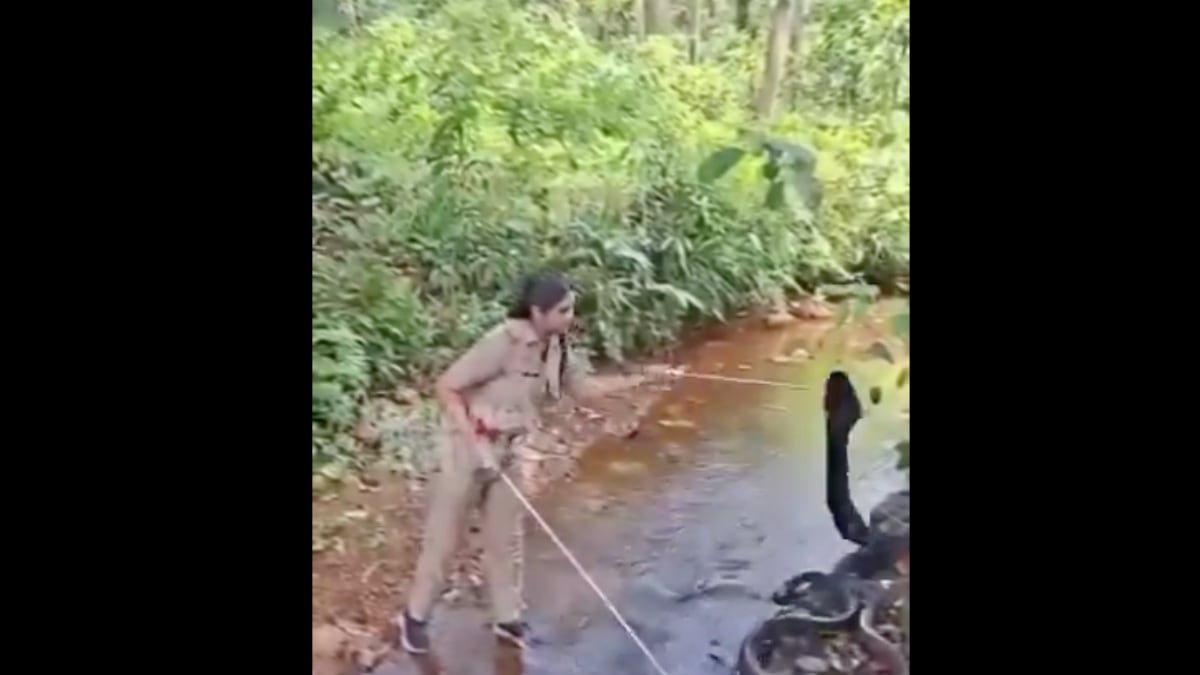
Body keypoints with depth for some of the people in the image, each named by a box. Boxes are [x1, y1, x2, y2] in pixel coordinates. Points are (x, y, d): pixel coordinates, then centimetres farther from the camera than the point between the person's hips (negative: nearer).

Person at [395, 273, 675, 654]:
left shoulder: (556, 350, -5)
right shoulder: (503, 343, -27)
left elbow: (584, 389, 5)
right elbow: (446, 387, -24)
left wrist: (642, 378, -3)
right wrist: (475, 444, -27)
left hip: (507, 451, 7)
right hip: (468, 447, -6)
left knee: (503, 538, 16)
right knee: (444, 538, 8)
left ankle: (507, 618, 32)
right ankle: (415, 616, 27)